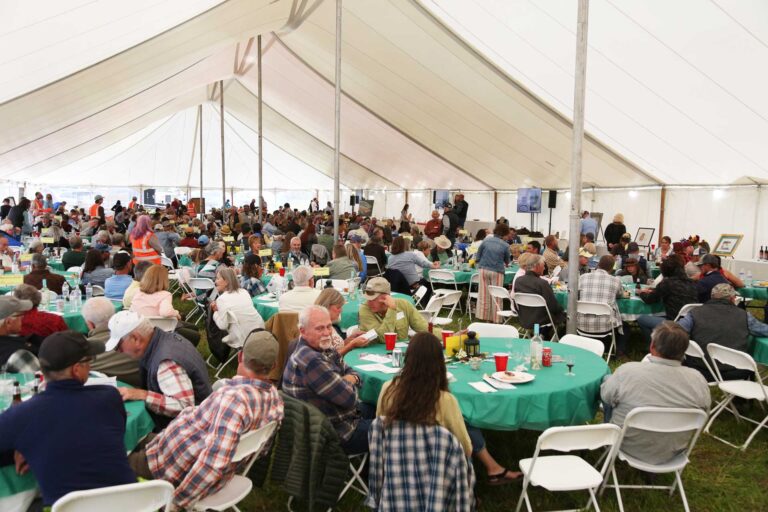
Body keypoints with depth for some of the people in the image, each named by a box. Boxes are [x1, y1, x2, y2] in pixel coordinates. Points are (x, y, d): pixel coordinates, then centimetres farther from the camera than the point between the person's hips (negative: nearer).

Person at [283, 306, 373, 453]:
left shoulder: (324, 349, 1)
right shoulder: (310, 361, -30)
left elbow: (351, 372, 10)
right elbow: (348, 397, -27)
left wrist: (350, 378, -13)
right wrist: (348, 383, -5)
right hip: (338, 433, -10)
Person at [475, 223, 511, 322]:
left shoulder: (486, 240, 2)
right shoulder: (505, 245, -1)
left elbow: (477, 257, 6)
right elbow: (507, 262, 14)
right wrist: (505, 264, 36)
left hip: (483, 269, 2)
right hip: (497, 271, -2)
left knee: (484, 294, 8)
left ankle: (483, 316, 13)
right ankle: (495, 318, 9)